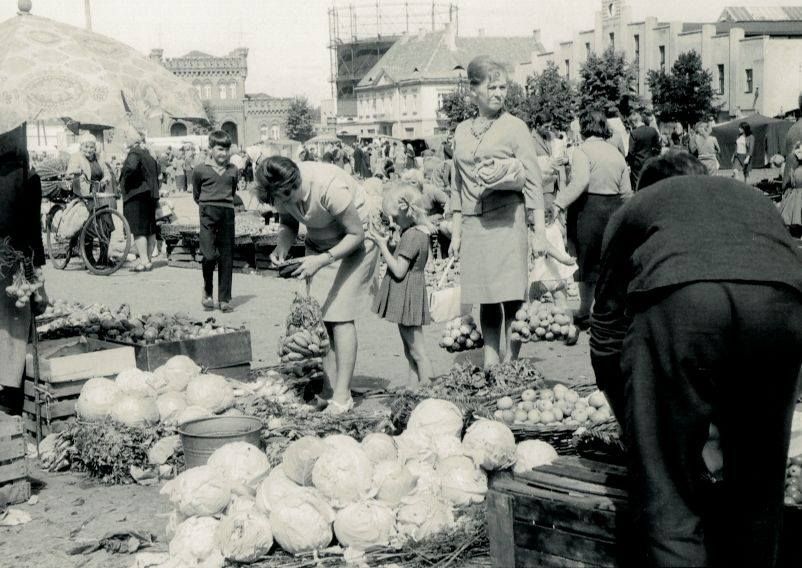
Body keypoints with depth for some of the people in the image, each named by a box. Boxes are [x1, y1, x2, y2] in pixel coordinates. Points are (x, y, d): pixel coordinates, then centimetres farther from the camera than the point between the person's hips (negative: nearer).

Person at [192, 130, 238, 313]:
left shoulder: (233, 170, 10)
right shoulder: (200, 170, 1)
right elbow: (196, 196, 12)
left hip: (228, 214, 3)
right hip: (208, 214, -3)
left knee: (226, 258, 3)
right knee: (210, 255, -12)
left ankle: (224, 299, 8)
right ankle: (207, 292, 10)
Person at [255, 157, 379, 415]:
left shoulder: (330, 187, -35)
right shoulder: (283, 190, -16)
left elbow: (356, 234, -24)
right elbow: (289, 224, 3)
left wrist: (323, 260, -34)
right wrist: (282, 247, -18)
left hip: (353, 243, -6)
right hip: (319, 243, 6)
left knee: (340, 316, -13)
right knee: (320, 317, -3)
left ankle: (342, 396, -12)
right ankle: (329, 388, 2)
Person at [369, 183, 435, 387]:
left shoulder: (411, 235, -20)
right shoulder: (420, 231, 11)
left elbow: (399, 271, -21)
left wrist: (382, 246, -15)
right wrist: (385, 243, 6)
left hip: (407, 295, -10)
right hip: (407, 296, 10)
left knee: (418, 352, -7)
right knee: (410, 353, 14)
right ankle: (413, 390, 19)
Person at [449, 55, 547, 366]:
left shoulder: (514, 127, 0)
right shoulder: (462, 131, 12)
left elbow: (533, 181, -2)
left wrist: (539, 231, -8)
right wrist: (456, 232, 13)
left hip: (507, 220, -4)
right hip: (473, 223, 4)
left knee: (511, 298, -8)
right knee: (485, 300, 8)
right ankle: (490, 367, 14)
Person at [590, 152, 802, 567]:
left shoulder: (634, 208, 34)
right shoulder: (752, 196, 41)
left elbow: (607, 329, 29)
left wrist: (636, 431, 40)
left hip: (676, 299, -3)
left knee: (668, 496, 6)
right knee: (759, 490, 19)